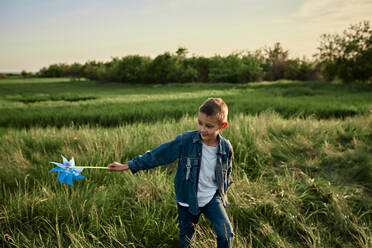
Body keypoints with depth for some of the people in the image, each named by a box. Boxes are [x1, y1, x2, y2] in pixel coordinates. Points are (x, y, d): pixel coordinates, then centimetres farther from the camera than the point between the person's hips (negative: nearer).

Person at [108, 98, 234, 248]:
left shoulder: (226, 148, -12)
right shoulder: (185, 140, -20)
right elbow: (157, 156, -14)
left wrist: (223, 192, 19)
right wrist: (127, 166, -13)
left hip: (212, 199, 1)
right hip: (188, 200, 0)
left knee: (226, 234, -11)